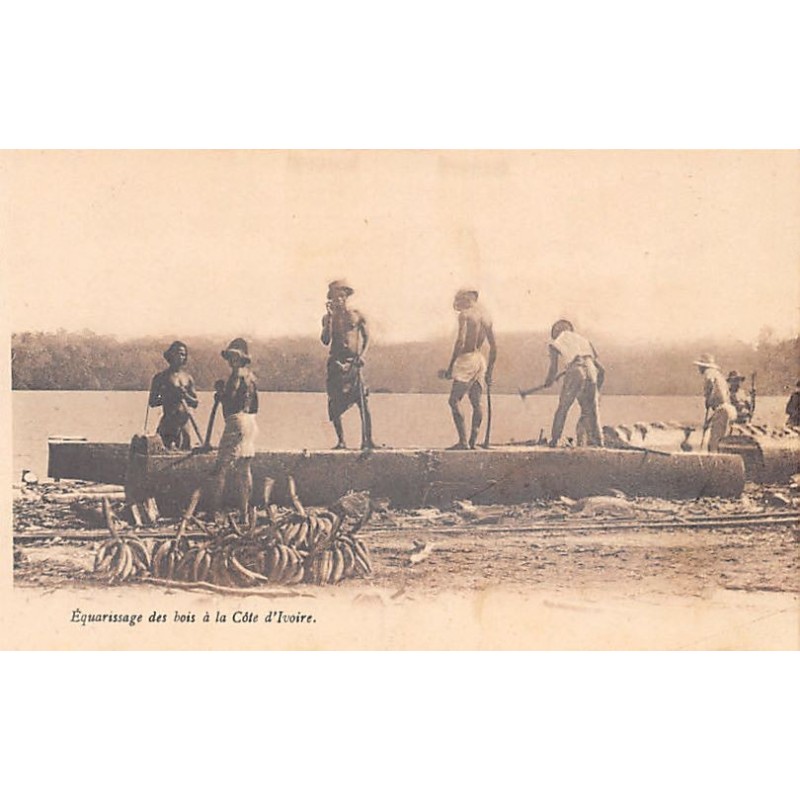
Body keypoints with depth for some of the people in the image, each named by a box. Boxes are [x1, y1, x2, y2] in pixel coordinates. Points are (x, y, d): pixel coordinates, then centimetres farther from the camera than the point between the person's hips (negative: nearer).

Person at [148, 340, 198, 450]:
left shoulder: (188, 378, 14)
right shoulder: (161, 378, 2)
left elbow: (195, 403, 15)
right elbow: (152, 402, 0)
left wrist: (186, 396, -6)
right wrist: (169, 397, -13)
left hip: (185, 422, 5)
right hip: (169, 423, -5)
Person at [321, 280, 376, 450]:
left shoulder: (357, 316, 7)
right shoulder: (328, 318, 9)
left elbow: (366, 337, 13)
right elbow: (326, 341, -4)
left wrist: (362, 354, -3)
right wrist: (330, 317, -7)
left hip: (353, 362, -1)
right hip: (336, 363, 1)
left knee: (363, 401, -11)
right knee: (335, 403, -2)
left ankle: (367, 440, -9)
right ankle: (341, 440, 7)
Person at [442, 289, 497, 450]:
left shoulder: (465, 314, -7)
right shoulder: (486, 317, 14)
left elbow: (461, 341, -18)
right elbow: (494, 347, 15)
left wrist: (450, 366, -15)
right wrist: (489, 372, 20)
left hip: (467, 359, -8)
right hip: (480, 360, 8)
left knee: (454, 401, -8)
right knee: (477, 403, 8)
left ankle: (463, 442, -15)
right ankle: (473, 441, 8)